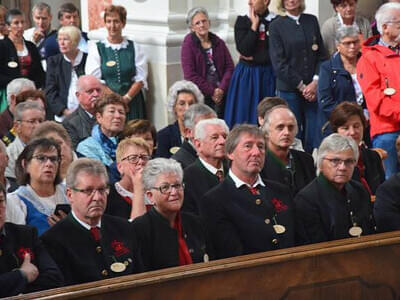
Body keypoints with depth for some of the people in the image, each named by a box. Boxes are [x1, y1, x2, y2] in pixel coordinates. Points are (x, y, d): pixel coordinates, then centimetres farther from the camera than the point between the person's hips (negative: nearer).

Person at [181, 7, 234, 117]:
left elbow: (229, 67, 7)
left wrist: (221, 89, -8)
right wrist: (211, 91, -10)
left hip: (220, 95, 3)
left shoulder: (219, 43, 12)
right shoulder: (188, 44, -1)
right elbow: (190, 75, -8)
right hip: (199, 95, -3)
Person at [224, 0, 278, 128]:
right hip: (246, 75, 1)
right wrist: (254, 25, -9)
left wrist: (253, 57, -6)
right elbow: (244, 49, -10)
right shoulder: (242, 21, 3)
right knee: (244, 117, 1)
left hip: (268, 76, -1)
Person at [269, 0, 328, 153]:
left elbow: (321, 55, 9)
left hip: (313, 88, 3)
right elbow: (279, 63, -3)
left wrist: (315, 82, -5)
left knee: (314, 136, -2)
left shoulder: (312, 21, 12)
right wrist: (301, 86, -8)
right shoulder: (276, 26, 2)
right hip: (289, 90, -3)